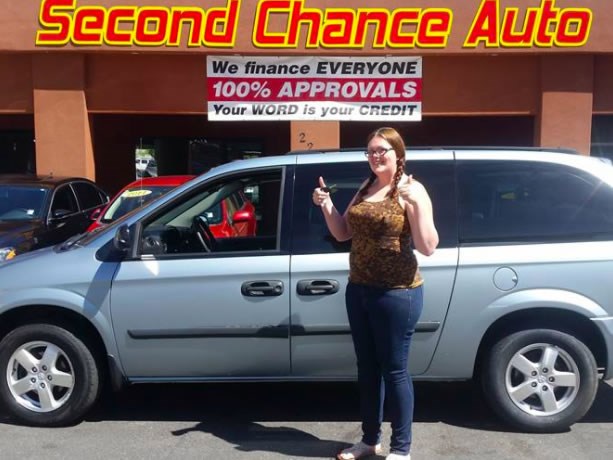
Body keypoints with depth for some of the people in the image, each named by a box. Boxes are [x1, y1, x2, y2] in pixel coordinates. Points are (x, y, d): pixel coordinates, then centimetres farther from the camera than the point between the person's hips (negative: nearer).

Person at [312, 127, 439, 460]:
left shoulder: (411, 190, -10)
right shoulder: (365, 189, 12)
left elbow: (428, 247, -16)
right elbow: (343, 233, 16)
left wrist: (416, 204, -27)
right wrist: (326, 205, 1)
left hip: (396, 294, -7)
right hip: (359, 290, 7)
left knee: (394, 370, 2)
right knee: (367, 368, 15)